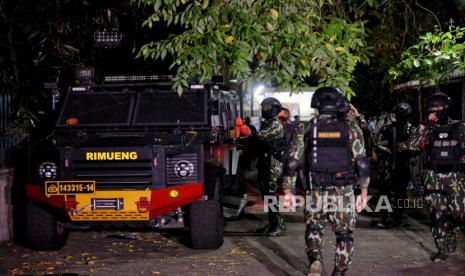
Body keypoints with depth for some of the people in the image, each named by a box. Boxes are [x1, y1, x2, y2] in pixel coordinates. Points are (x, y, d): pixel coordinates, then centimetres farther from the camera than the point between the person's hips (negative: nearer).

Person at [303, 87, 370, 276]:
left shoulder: (309, 128, 0)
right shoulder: (350, 128, -1)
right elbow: (362, 162, -3)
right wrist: (364, 191, 5)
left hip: (316, 191, 1)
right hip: (343, 192, 0)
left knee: (314, 227, 19)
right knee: (345, 233, 15)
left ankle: (315, 258, -6)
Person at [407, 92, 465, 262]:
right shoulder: (428, 130, 7)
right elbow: (412, 146, -6)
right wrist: (424, 126, -12)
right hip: (434, 178, 0)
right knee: (438, 213, -5)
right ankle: (441, 249, 2)